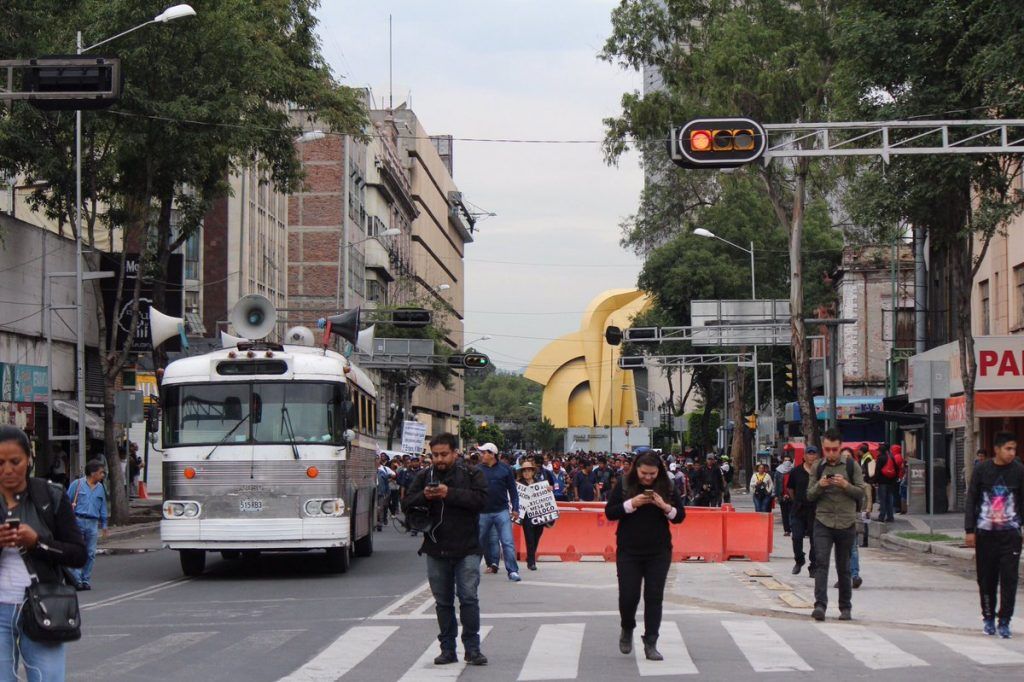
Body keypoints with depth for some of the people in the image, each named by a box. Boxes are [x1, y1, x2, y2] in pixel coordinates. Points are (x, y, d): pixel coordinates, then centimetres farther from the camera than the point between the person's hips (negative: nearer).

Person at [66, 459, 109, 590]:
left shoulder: (100, 488, 13)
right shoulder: (77, 484, -1)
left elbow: (103, 507, 20)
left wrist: (104, 525, 19)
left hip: (93, 523, 4)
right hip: (77, 520, -4)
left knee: (90, 553, 4)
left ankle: (86, 580, 10)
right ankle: (76, 579, -6)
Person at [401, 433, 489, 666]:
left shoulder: (472, 474, -1)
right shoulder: (424, 476, 9)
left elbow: (481, 499, -16)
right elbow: (406, 505, 5)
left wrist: (450, 494, -21)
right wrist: (424, 496, -15)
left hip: (466, 548, -3)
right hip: (436, 550, 4)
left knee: (468, 598, -7)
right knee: (443, 601, 9)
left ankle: (472, 648, 1)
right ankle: (447, 649, 16)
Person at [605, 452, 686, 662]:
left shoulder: (667, 488, 1)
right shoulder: (624, 486, -3)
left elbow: (680, 516, 2)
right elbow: (609, 513, -5)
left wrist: (665, 507, -18)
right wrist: (632, 504, -20)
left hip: (659, 552, 1)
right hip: (629, 552, -1)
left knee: (654, 597, 0)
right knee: (628, 595, -1)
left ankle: (650, 644, 5)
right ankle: (627, 629, 28)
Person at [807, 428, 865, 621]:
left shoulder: (851, 466, 3)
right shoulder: (818, 467, 8)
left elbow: (861, 493, 1)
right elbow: (810, 495, 7)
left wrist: (846, 485, -17)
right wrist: (819, 486, -13)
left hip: (846, 523, 0)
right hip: (823, 523, 0)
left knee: (844, 567, 8)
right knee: (821, 563, -14)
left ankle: (846, 607, 18)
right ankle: (820, 605, -21)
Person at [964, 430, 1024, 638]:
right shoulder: (982, 470, 0)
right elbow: (971, 500, 4)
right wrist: (969, 530, 0)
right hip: (985, 533, 0)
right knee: (986, 578, 7)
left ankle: (1004, 622, 2)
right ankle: (988, 618, 21)